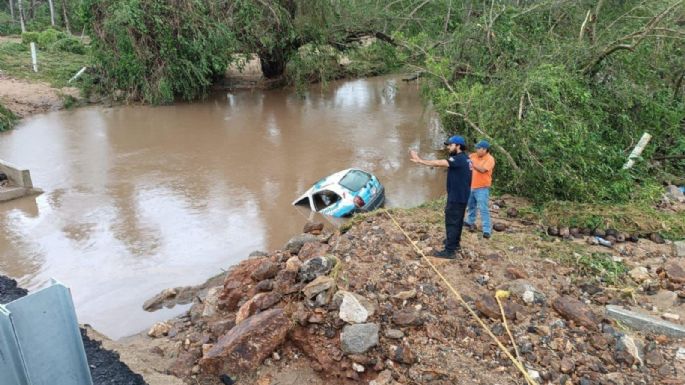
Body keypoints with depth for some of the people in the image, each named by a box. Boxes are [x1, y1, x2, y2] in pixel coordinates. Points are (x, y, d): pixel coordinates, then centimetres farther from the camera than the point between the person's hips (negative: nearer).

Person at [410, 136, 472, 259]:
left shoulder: (459, 159, -22)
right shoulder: (464, 159, 12)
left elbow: (438, 163, -25)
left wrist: (420, 160, -20)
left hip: (456, 197, -10)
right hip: (461, 196, 10)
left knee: (451, 223, -5)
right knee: (457, 221, 21)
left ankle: (450, 251, -2)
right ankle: (455, 244, 35)